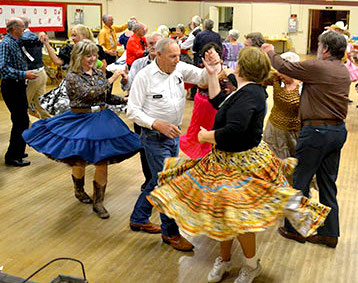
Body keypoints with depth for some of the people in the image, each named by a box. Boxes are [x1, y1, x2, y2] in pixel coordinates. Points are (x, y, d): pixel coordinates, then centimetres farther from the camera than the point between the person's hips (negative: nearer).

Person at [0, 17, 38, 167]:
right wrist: (23, 74, -29)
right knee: (21, 121, -7)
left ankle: (17, 151, 29)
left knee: (21, 120, 16)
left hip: (18, 86, 10)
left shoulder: (15, 42, 13)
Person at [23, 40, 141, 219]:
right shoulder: (72, 76, -10)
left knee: (103, 161, 1)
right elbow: (88, 93, -25)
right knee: (80, 161, 8)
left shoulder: (99, 73, 7)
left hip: (101, 119, 5)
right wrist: (110, 80, -21)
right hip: (80, 121, -4)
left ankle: (98, 202, 13)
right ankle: (79, 191, 39)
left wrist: (124, 99, -4)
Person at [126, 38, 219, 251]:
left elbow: (202, 77, -9)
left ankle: (139, 219, 37)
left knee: (159, 180, 18)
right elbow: (133, 111, -13)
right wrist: (158, 125, -24)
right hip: (155, 138, -7)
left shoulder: (180, 69, 0)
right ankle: (170, 232, 13)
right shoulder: (144, 77, -14)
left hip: (174, 135, 7)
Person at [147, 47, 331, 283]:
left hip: (243, 165, -10)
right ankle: (224, 260, 36)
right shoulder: (249, 90, 7)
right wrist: (212, 74, 18)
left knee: (237, 217, 0)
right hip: (227, 161, 10)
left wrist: (206, 136, -16)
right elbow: (220, 103, 20)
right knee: (222, 214, 17)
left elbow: (233, 130, -33)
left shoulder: (249, 94, -24)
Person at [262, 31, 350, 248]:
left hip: (317, 131, -8)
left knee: (300, 181, 6)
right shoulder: (344, 71, 11)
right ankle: (329, 232, 21)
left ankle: (294, 229, 16)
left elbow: (284, 67, -9)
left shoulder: (317, 67, -15)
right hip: (339, 130, 8)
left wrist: (271, 52, 11)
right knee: (328, 183, 14)